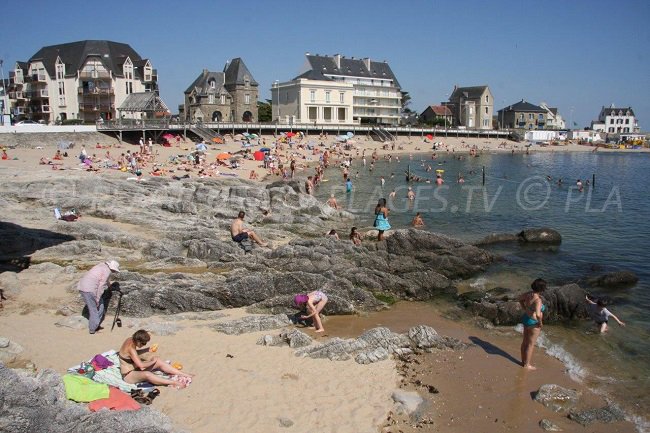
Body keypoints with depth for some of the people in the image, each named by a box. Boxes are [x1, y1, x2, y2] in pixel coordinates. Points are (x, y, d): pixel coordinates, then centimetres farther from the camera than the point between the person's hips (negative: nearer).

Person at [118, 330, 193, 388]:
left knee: (157, 360, -6)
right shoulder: (131, 348, -29)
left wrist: (147, 350, 5)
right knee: (146, 374, -40)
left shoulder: (130, 340, -2)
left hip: (134, 369, 10)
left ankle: (185, 374, -8)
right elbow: (141, 365, -31)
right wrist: (152, 361, -13)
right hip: (128, 375, -10)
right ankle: (174, 383, -40)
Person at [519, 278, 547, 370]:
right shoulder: (538, 299, -30)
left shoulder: (529, 294, -5)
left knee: (525, 342, 21)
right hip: (534, 323, -8)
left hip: (526, 319, 8)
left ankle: (523, 361, 37)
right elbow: (538, 315, -40)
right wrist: (540, 322, -22)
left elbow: (520, 299, 16)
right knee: (531, 345, 9)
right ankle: (527, 365, 23)